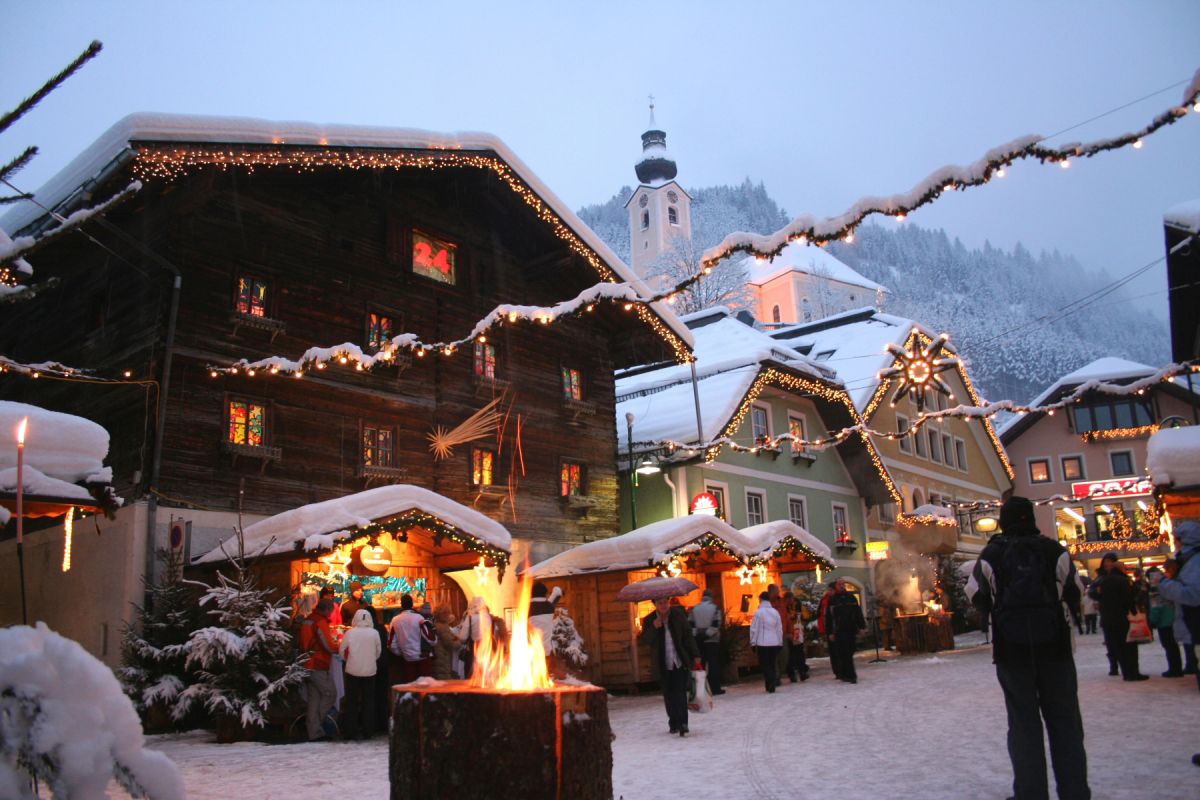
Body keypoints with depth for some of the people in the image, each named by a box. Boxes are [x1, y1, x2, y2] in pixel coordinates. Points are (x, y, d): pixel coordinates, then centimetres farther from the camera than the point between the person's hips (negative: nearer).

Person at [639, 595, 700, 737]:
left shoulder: (678, 614, 1)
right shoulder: (649, 620, 0)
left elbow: (688, 635, 6)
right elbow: (645, 639, -7)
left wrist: (695, 655, 5)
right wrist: (654, 628, -24)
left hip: (680, 661, -1)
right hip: (663, 664, 1)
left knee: (680, 692, -10)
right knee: (668, 694, 3)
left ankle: (682, 723, -9)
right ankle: (673, 723, 15)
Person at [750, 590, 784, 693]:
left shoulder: (758, 612, -9)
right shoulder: (775, 612, 4)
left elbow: (754, 629, -9)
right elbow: (780, 629, 8)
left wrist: (753, 643, 0)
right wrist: (780, 642, 16)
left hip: (762, 643, -4)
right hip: (775, 643, 4)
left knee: (765, 665, 2)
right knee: (773, 664, 13)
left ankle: (770, 687, -9)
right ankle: (772, 685, 11)